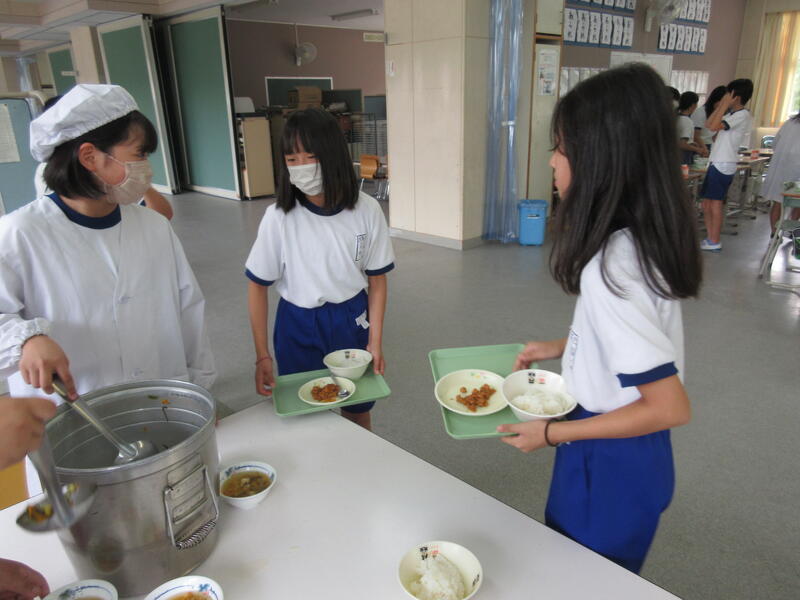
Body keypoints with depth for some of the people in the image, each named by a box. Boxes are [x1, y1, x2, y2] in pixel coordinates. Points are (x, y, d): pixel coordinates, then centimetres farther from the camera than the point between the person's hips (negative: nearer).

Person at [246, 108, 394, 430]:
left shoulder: (366, 210, -14)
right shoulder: (279, 217, -16)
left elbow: (377, 280, -4)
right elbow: (257, 286, -7)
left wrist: (375, 342, -7)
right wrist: (262, 356, -7)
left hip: (352, 321, 1)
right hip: (298, 326, -1)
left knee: (358, 415, 18)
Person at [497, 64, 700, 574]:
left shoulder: (610, 266, -32)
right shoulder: (642, 239, -4)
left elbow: (671, 407, -27)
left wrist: (553, 434, -19)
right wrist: (562, 347, 11)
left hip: (610, 462, -8)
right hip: (629, 455, 8)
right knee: (573, 564, 29)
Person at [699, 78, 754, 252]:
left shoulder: (743, 116, -12)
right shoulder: (731, 114, 16)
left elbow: (714, 126, -22)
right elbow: (708, 124, 18)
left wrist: (725, 105, -14)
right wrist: (722, 106, 12)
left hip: (723, 165, -9)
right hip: (716, 163, 9)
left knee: (716, 204, -6)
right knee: (706, 203, 11)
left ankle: (715, 242, 0)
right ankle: (710, 239, 18)